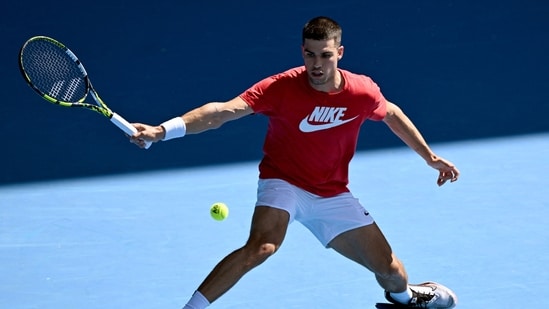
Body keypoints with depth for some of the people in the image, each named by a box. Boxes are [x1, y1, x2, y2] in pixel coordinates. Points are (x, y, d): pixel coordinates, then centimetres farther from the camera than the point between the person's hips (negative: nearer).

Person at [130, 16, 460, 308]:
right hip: (284, 182, -3)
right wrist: (162, 130, -46)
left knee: (389, 269, 4)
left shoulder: (363, 91, -14)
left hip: (333, 194, 3)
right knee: (261, 246, -33)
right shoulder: (282, 87, -24)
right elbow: (222, 111, -34)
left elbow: (392, 114, 10)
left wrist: (430, 156, 13)